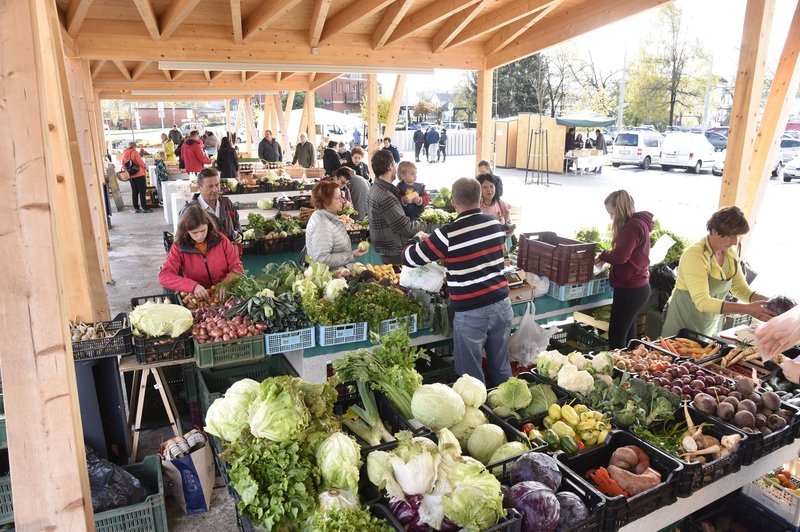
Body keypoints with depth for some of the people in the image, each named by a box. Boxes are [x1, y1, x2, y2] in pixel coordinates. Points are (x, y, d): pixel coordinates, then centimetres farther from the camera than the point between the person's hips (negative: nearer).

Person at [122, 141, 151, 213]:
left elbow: (123, 166, 11)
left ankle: (136, 208, 13)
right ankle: (144, 208, -3)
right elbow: (141, 163, -12)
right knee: (142, 192, -2)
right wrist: (143, 167, 8)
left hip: (130, 176, 6)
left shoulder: (124, 154, 9)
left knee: (134, 192, 11)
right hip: (139, 175, -6)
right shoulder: (134, 153, -9)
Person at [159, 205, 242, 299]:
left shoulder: (220, 240, -1)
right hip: (196, 298, 0)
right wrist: (193, 286, -26)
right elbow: (164, 276, -12)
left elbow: (237, 266, 1)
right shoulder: (179, 247, -4)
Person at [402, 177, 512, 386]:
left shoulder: (448, 234, -14)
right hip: (501, 304, 6)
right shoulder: (496, 224, 3)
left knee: (472, 376, 10)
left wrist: (418, 239, 16)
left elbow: (409, 259, -5)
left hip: (470, 312, -5)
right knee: (501, 369, 19)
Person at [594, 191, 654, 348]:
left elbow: (620, 255, -24)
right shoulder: (639, 223, 14)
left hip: (630, 290, -10)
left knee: (616, 338, -3)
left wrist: (602, 256, -7)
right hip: (636, 287, 10)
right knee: (628, 336, 18)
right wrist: (606, 258, 1)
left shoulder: (633, 225, -17)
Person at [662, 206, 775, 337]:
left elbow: (740, 288, 5)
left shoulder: (731, 254, -2)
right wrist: (747, 309, -35)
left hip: (712, 326, 7)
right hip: (684, 327, -7)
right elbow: (702, 302, -31)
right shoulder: (695, 255, -24)